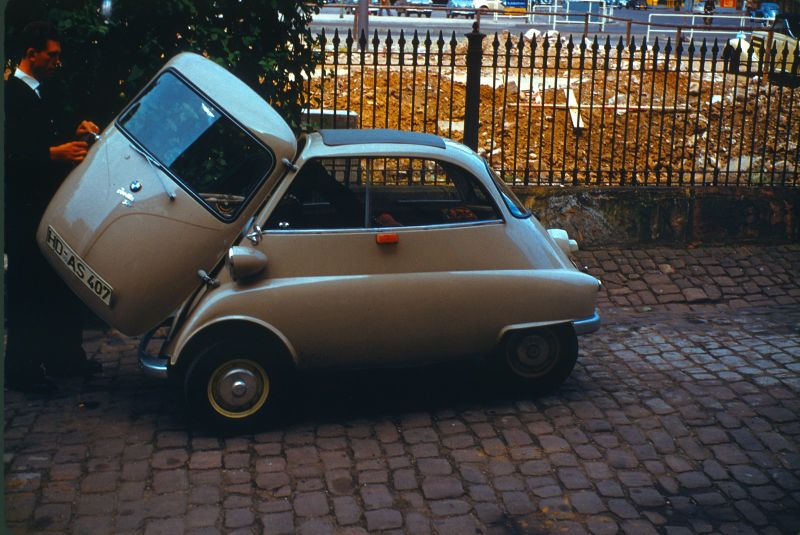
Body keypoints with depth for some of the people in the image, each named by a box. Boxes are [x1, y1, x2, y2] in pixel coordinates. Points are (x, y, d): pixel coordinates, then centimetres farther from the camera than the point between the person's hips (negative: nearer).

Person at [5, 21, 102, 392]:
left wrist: (75, 137, 2)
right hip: (24, 211, -8)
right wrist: (53, 153, -26)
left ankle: (65, 357, 23)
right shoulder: (11, 95, -11)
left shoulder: (49, 98, 16)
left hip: (53, 206, 8)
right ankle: (21, 369, 8)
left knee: (63, 285, 13)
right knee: (26, 289, -1)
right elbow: (13, 153, -19)